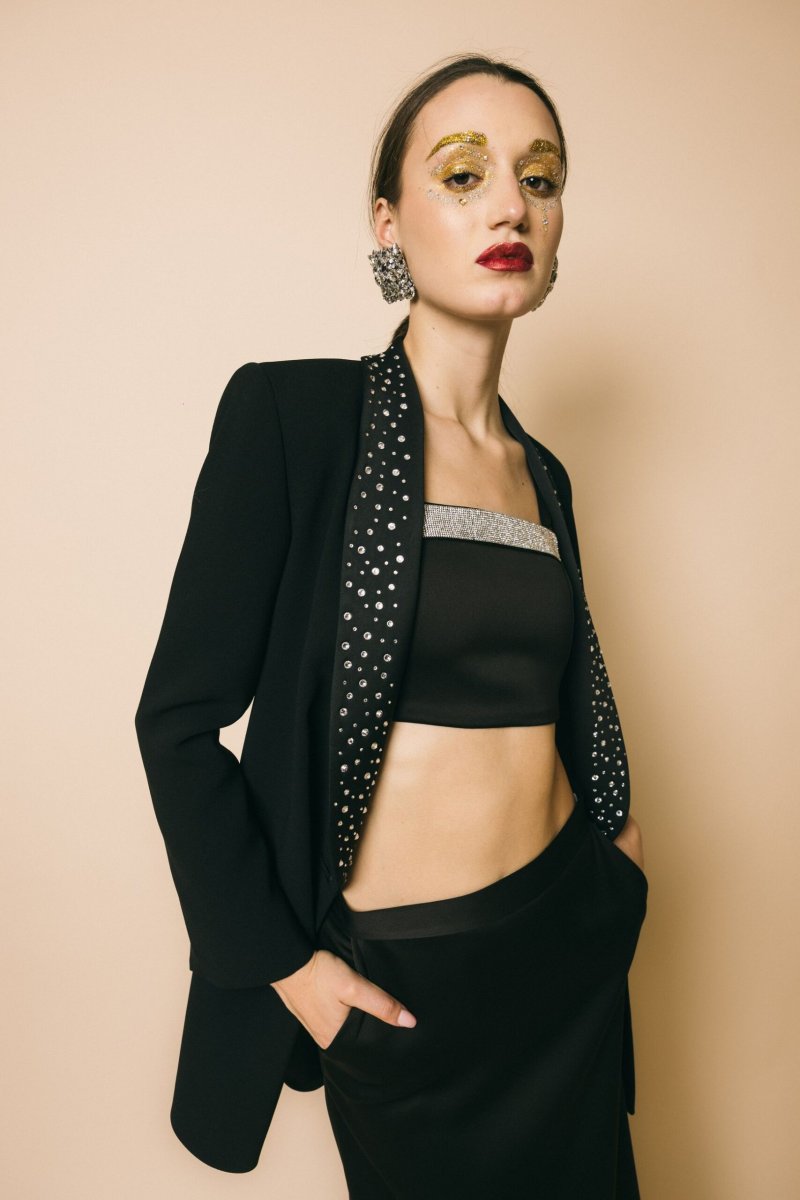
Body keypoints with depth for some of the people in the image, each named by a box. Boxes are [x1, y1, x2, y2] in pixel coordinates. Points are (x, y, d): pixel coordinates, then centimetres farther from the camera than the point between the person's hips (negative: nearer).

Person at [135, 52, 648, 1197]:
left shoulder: (541, 473, 6)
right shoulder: (291, 413, -12)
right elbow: (181, 717, -12)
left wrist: (615, 821, 4)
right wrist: (285, 961, -12)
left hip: (572, 934, 6)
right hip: (401, 977, -5)